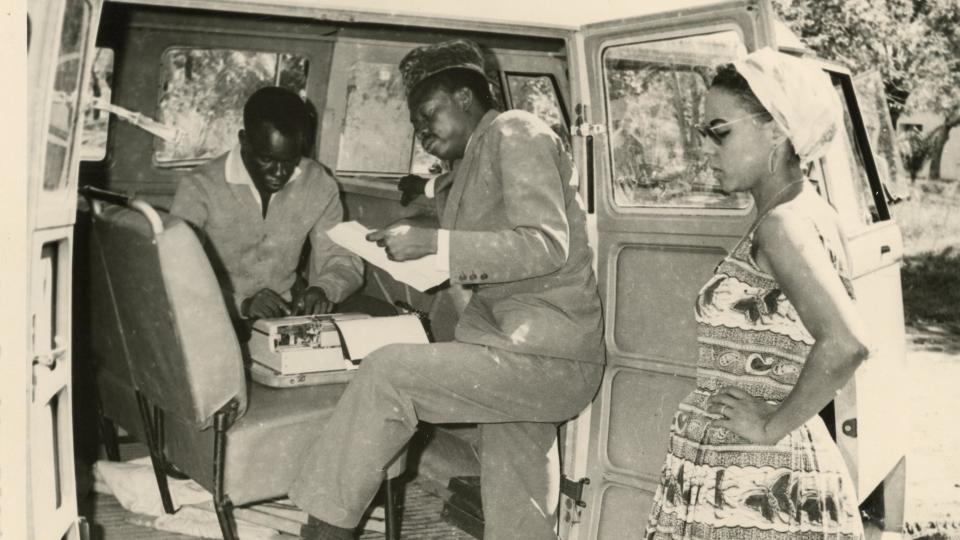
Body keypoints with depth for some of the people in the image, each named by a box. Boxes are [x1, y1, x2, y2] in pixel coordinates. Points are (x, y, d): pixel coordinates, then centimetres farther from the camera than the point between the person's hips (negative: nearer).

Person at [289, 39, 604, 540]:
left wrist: (433, 243, -21)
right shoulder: (473, 163, 21)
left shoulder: (515, 132, -6)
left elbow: (547, 245, -19)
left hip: (550, 358, -9)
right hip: (523, 351, 9)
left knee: (386, 372, -18)